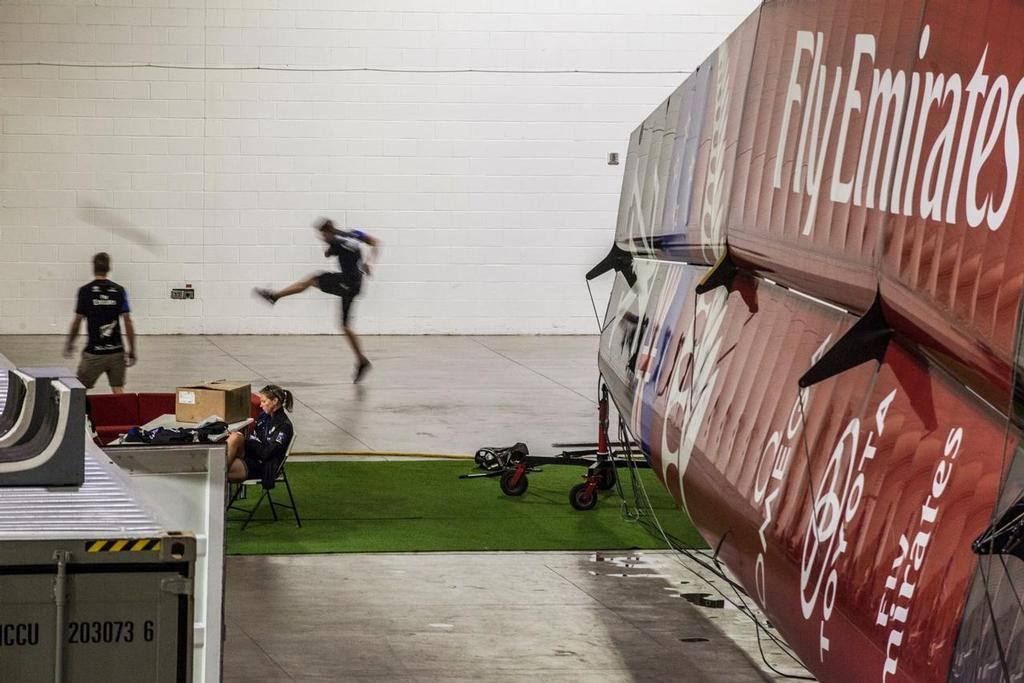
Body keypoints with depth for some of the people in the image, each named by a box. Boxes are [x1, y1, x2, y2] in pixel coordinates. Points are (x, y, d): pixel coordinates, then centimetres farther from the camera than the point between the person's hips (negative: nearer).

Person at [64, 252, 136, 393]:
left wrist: (69, 344, 17)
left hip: (94, 353, -2)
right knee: (119, 390, 5)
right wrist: (132, 351, 5)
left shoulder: (85, 291, -4)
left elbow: (77, 322, 1)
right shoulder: (119, 291, 1)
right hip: (116, 352, 2)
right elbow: (128, 322, -2)